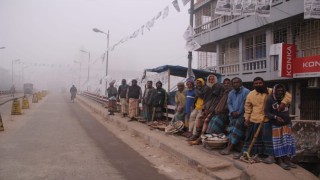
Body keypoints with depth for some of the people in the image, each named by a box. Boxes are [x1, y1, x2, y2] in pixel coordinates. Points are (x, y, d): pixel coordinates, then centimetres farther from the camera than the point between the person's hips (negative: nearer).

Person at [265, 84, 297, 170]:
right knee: (278, 142, -2)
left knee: (288, 142, 3)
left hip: (286, 123, 5)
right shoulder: (270, 100, -10)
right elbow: (266, 112, -13)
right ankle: (279, 161, 4)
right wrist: (275, 117, -27)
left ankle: (286, 159, 11)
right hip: (276, 124, -5)